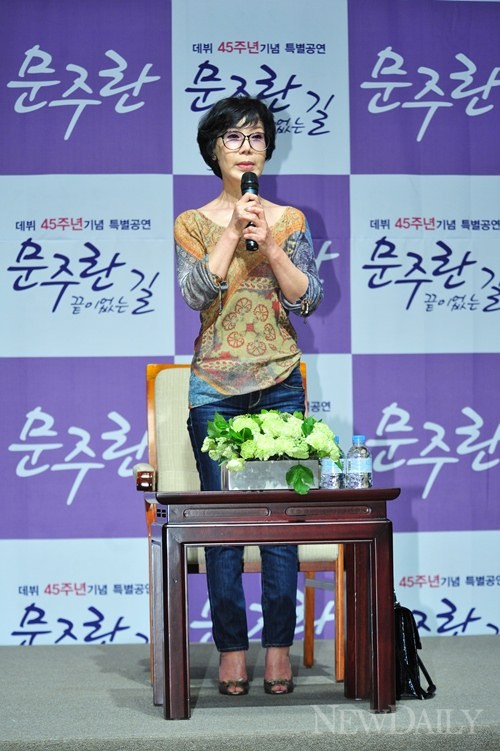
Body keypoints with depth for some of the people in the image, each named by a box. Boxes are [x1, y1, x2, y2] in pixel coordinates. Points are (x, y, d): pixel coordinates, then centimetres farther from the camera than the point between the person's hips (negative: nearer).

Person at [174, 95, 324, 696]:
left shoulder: (290, 220, 9)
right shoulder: (193, 224, 7)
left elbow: (308, 299, 0)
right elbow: (195, 293, -8)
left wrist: (269, 243, -12)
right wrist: (233, 232, -13)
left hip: (280, 383, 1)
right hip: (215, 387, -1)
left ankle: (278, 649, 6)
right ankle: (231, 650, 7)